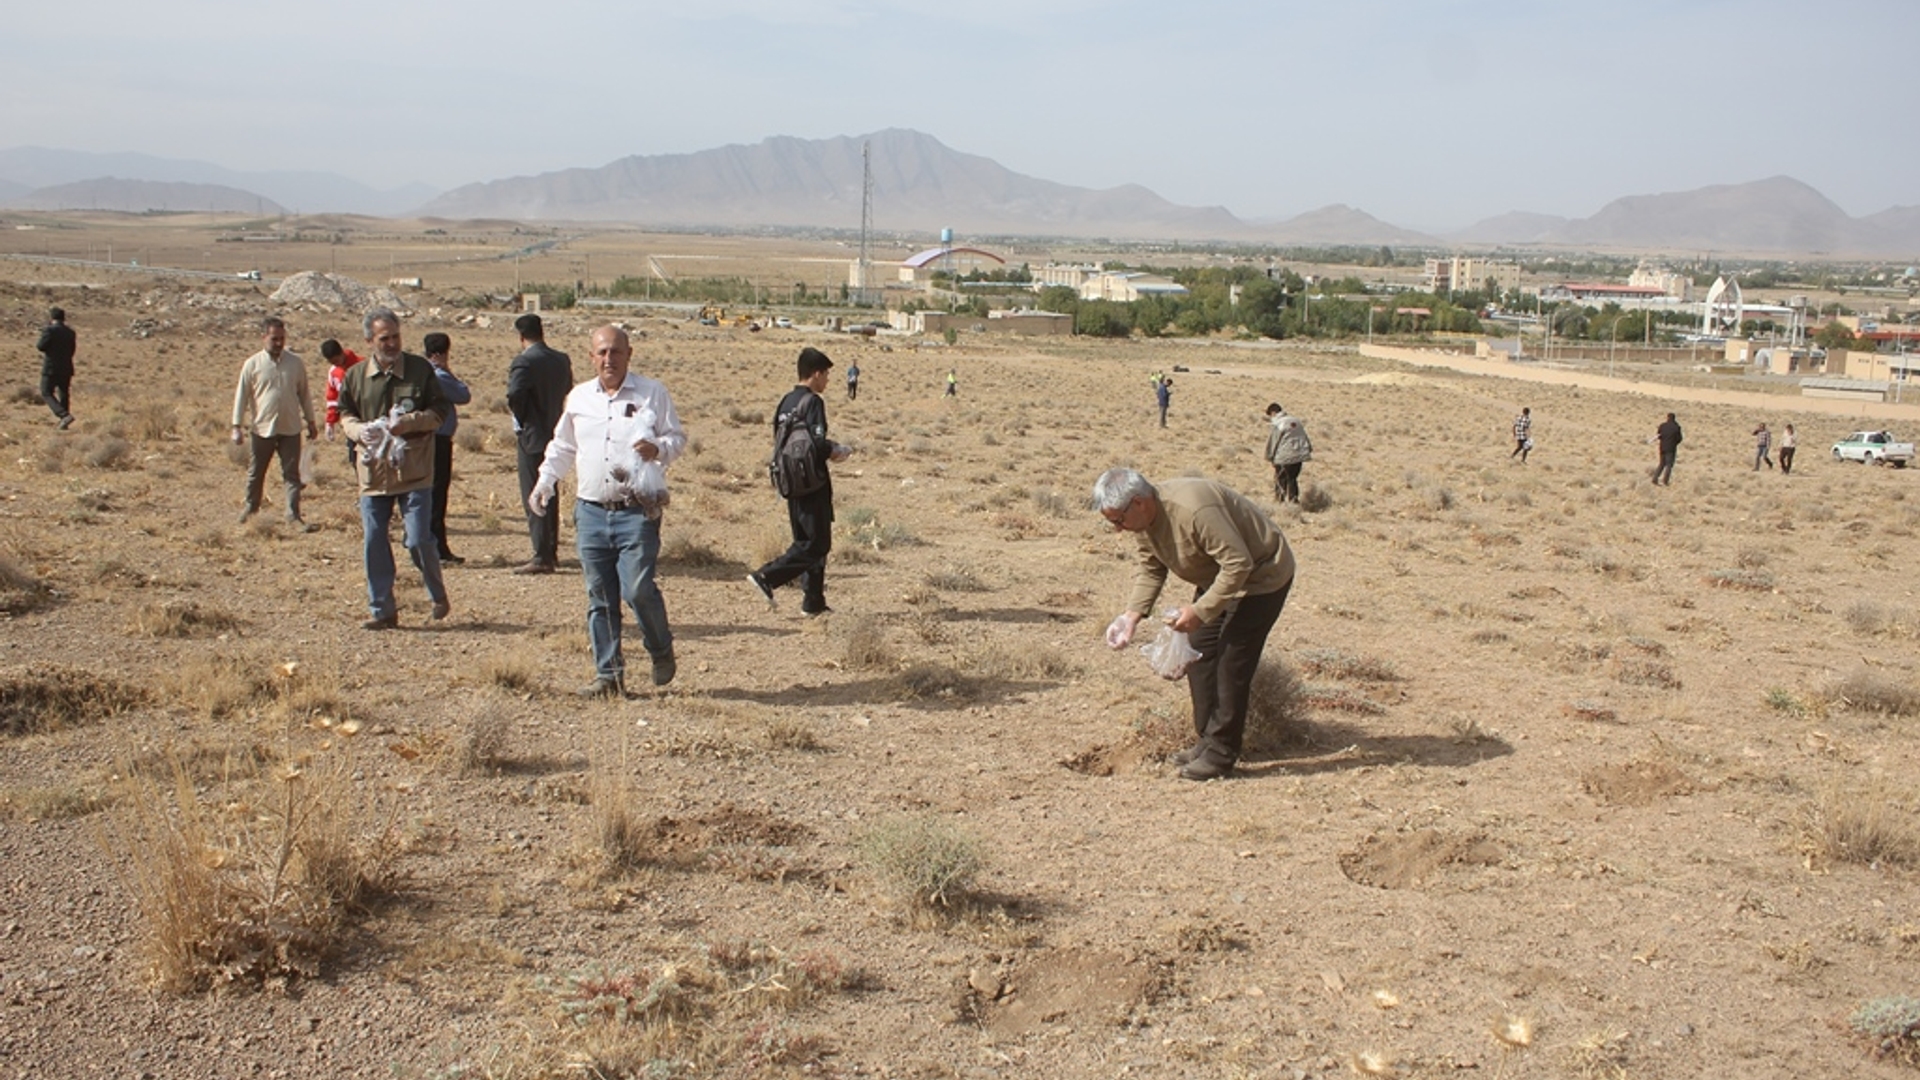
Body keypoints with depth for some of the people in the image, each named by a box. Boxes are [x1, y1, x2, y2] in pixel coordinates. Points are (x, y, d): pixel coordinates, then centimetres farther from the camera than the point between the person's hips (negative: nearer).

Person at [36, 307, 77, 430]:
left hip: (51, 368, -6)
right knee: (64, 394, 12)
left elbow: (41, 347, -14)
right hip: (66, 368, 6)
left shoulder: (49, 330, -12)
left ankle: (64, 415, -19)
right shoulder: (70, 332, 7)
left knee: (46, 394, 1)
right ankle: (64, 423, 14)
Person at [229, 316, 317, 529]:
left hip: (290, 429, 1)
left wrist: (310, 422, 12)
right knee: (255, 473, 14)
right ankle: (250, 508, 33)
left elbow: (304, 394, 11)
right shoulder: (252, 364, -4)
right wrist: (237, 426, -4)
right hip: (261, 429, -1)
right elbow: (242, 396, -1)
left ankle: (293, 515, 7)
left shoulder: (295, 363, 2)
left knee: (292, 474, 2)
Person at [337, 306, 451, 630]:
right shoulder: (356, 375, 7)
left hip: (414, 472, -3)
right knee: (373, 543, 3)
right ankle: (382, 610, 15)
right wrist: (359, 430, -8)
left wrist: (409, 422, -17)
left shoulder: (420, 369, -1)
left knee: (419, 539, -6)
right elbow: (345, 415, 15)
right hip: (373, 471, 3)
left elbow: (440, 410, 0)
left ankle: (438, 595, 20)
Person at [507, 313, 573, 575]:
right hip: (556, 433, 7)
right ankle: (551, 552, 22)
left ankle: (542, 558, -3)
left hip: (532, 437, -7)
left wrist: (521, 421, -9)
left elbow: (514, 396, -26)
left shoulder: (524, 362, -16)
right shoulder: (562, 360, 6)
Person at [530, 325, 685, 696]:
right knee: (600, 597, 5)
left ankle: (661, 651, 14)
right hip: (591, 511, 4)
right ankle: (609, 674, 14)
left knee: (638, 589, -13)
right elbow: (562, 447, 26)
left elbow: (677, 437, 4)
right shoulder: (578, 397, 14)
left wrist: (658, 449, -16)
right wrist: (544, 483, 19)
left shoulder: (653, 393, 3)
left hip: (637, 512, -4)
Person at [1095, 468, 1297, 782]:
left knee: (1232, 663, -11)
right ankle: (1207, 740, 20)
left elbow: (1239, 563, -34)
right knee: (1200, 652, 9)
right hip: (1218, 578, 9)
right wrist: (1133, 613, -11)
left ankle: (1221, 754, -3)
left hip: (1261, 576, -9)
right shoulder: (1142, 519, -7)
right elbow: (1150, 568, 3)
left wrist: (1201, 610, -32)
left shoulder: (1194, 511, -37)